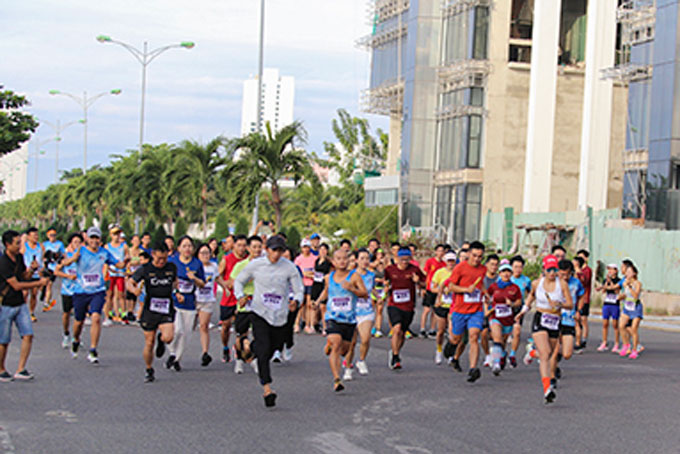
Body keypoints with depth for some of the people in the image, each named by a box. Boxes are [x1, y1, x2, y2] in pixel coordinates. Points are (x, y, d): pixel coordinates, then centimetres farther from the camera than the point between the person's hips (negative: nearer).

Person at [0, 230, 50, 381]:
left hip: (20, 304, 7)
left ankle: (20, 370, -3)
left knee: (28, 335, -5)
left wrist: (32, 269, -4)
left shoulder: (19, 257, 6)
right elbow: (16, 285, -21)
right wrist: (40, 283, -18)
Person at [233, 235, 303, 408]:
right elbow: (239, 281, 10)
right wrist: (240, 296, -9)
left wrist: (296, 300, -22)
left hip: (280, 316, 2)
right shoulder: (255, 265, -2)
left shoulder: (289, 267, -4)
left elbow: (299, 289, 0)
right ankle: (267, 388, -15)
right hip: (259, 312, -2)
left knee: (273, 348, 14)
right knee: (264, 350, -14)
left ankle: (251, 347, 48)